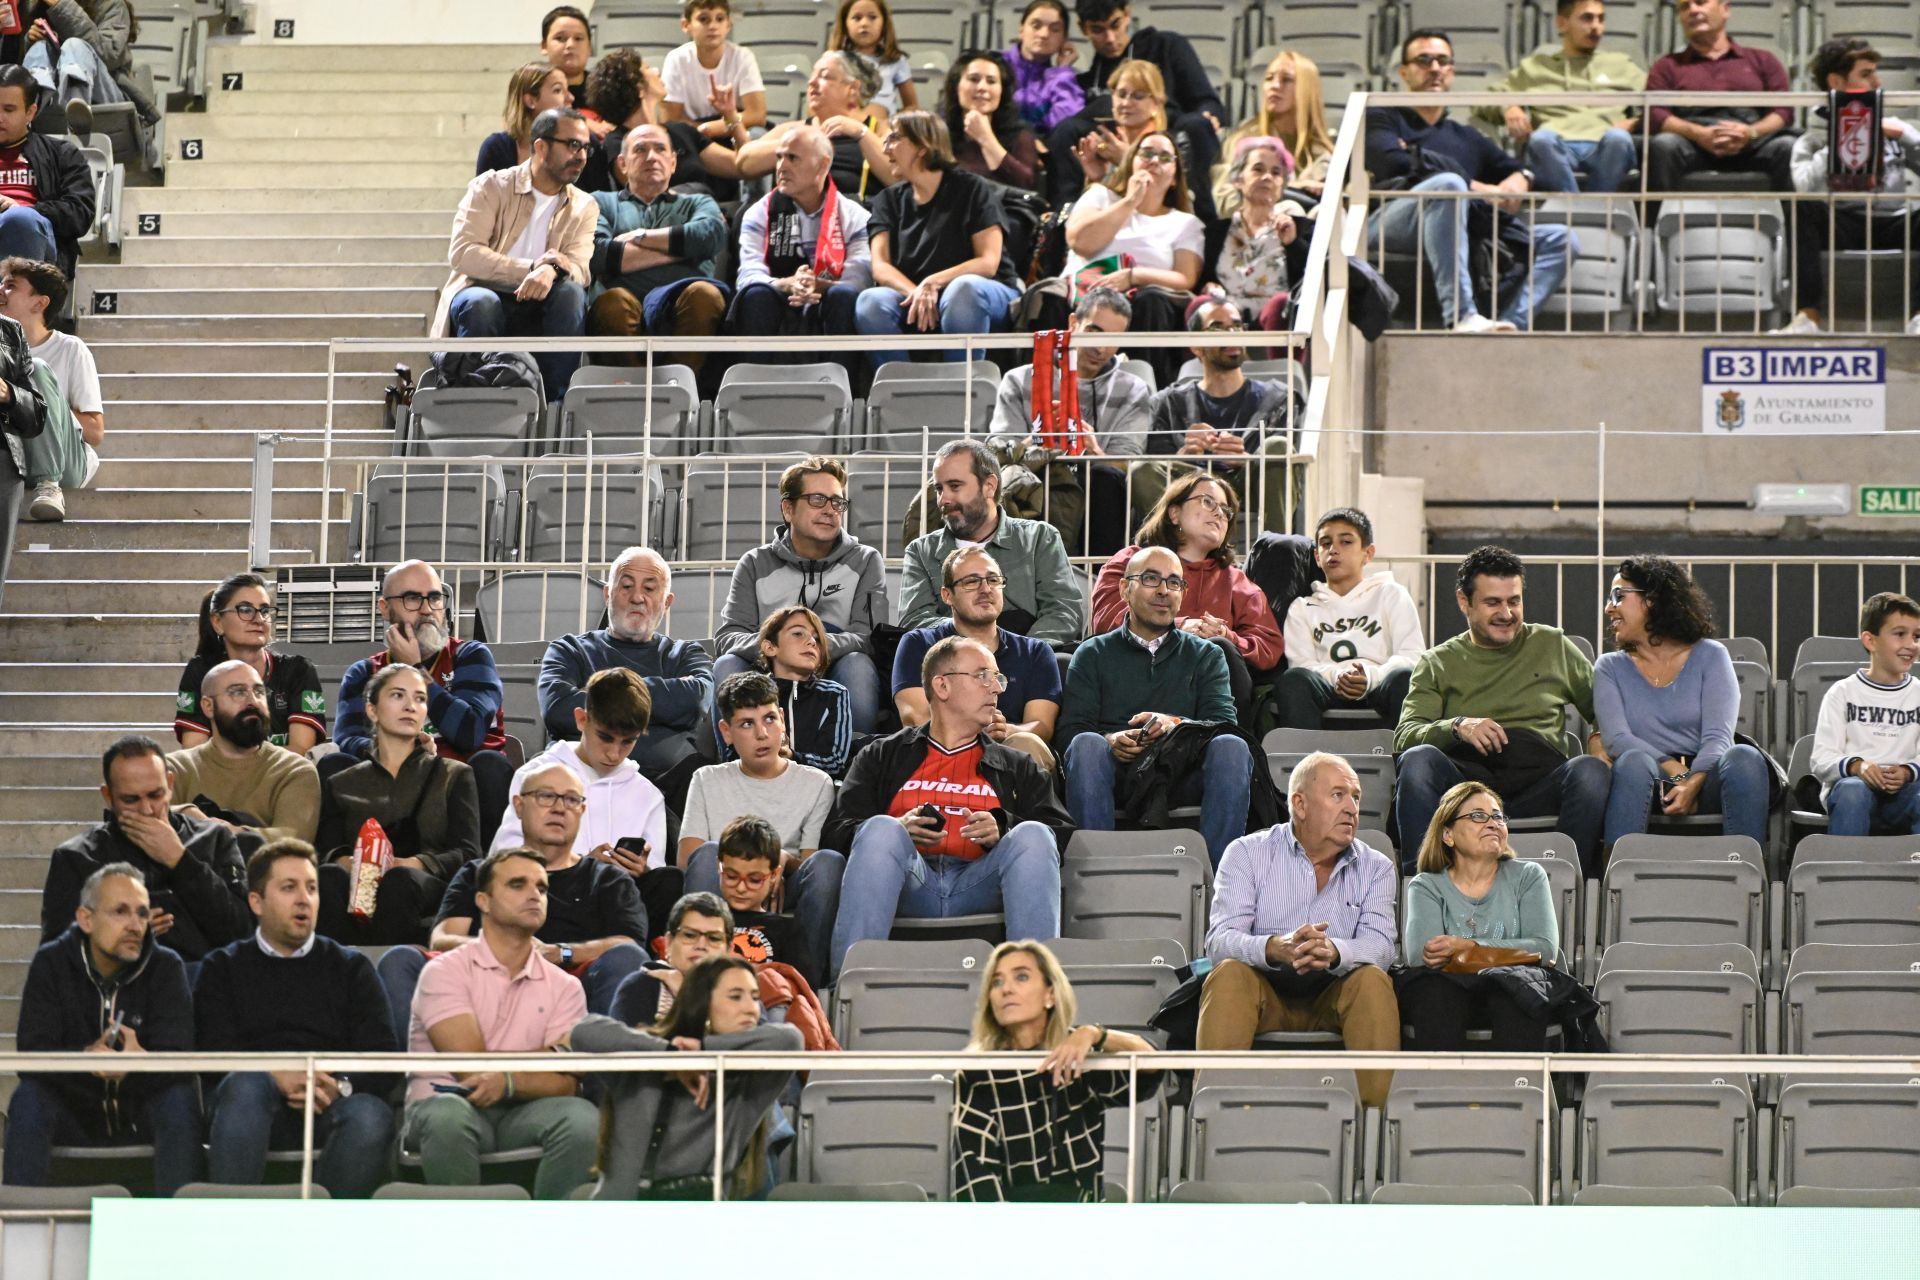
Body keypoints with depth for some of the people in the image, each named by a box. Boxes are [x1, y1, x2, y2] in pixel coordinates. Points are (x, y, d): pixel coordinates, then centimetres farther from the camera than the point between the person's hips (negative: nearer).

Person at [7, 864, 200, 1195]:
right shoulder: (50, 964, -6)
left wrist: (140, 1062, -42)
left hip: (141, 1115, 0)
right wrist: (86, 1058, -38)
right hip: (72, 1113, 0)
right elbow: (30, 1055, -16)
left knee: (180, 1099, -30)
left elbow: (178, 1058, -17)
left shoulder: (166, 967, -5)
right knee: (28, 1098, -29)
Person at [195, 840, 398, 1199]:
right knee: (246, 1085, -35)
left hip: (332, 1106, 1)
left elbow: (383, 1061, 9)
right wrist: (276, 1079, -17)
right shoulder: (224, 968, 20)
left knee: (371, 1114, -32)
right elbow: (214, 1052, 3)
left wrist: (340, 1087, -14)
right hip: (256, 1104, -1)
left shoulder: (351, 968, 22)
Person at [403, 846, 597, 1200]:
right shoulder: (446, 971, 1)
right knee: (448, 1117, -39)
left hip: (520, 1115, 3)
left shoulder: (564, 986, 12)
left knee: (581, 1118, -29)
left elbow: (564, 1084, 1)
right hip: (448, 1103, -3)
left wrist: (508, 1081, -20)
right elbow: (470, 1067, -10)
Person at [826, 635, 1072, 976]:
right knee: (882, 829, -32)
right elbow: (838, 830, 13)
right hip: (910, 881, -1)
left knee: (1033, 835, -27)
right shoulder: (882, 757, 27)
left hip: (981, 881, 1)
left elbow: (1060, 833, 14)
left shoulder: (1018, 767, 30)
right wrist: (900, 832, -8)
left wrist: (1002, 830, -6)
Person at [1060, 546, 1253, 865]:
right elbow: (1071, 729, 6)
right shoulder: (1093, 655, 21)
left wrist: (1176, 725, -16)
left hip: (1183, 781, 1)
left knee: (1231, 748, -29)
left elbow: (1224, 724, 6)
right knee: (1086, 746, -32)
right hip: (1117, 774, -1)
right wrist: (1110, 741, -17)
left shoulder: (1206, 656, 24)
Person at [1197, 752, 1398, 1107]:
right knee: (1228, 974, -30)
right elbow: (1219, 942, -13)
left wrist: (1334, 952, -36)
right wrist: (1276, 948, -36)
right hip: (1264, 992, -1)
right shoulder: (1247, 854, 2)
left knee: (1373, 980, -28)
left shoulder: (1375, 867, 8)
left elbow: (1380, 947, -11)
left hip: (1333, 998, 1)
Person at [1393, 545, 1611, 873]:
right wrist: (1457, 726, -15)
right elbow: (1404, 736, 6)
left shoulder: (1552, 646, 24)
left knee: (1591, 770, -31)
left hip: (1538, 781, 1)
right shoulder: (1438, 664, 20)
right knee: (1419, 758, -32)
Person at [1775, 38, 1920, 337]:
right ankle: (1808, 316, -37)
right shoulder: (1813, 140, 7)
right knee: (1804, 208, -32)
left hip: (1895, 225, 2)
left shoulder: (1893, 129, 19)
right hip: (1843, 226, -2)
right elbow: (1806, 185, -14)